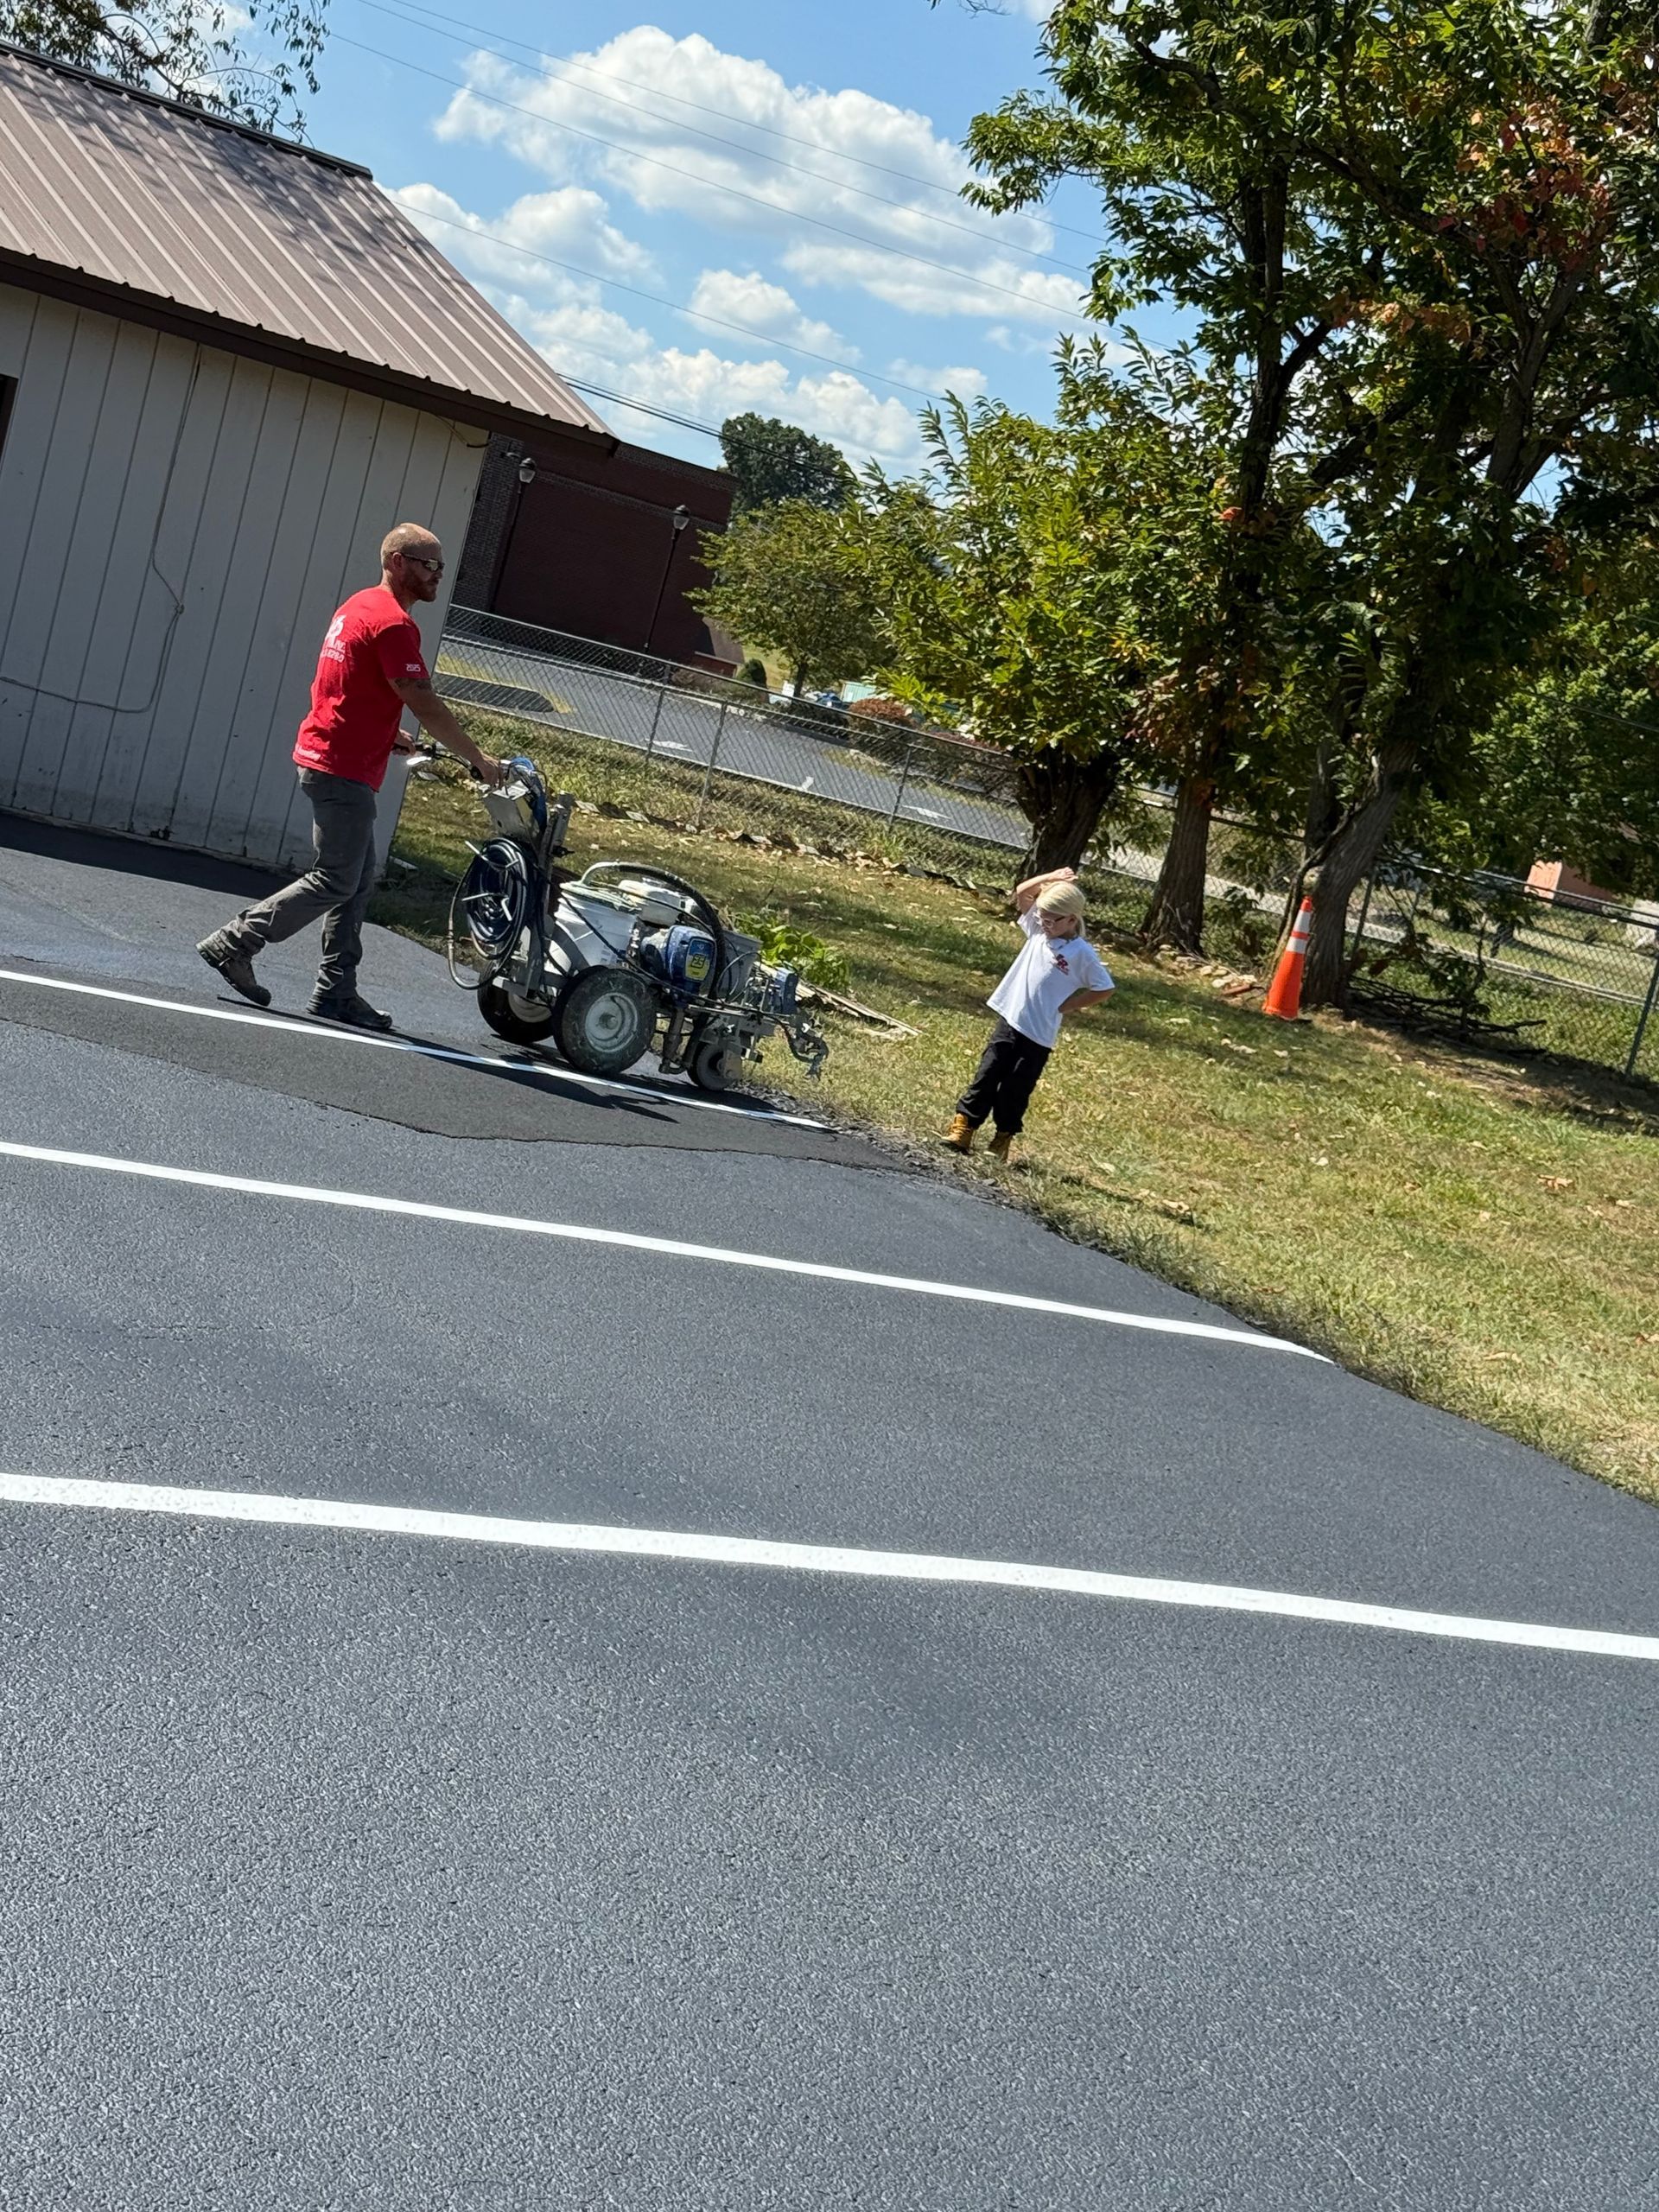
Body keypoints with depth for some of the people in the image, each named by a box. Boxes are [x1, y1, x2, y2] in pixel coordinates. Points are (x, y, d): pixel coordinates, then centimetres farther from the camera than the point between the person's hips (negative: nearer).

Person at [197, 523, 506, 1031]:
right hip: (343, 770, -10)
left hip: (324, 756, 10)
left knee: (356, 883, 12)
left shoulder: (358, 606, 16)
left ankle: (336, 992, 14)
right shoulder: (392, 622, -15)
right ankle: (234, 943, 0)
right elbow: (425, 704, -19)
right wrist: (478, 760, -13)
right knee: (337, 882, -4)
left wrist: (383, 734, 14)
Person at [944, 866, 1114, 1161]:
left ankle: (1004, 1138, 20)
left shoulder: (1082, 953, -11)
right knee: (987, 1076, 6)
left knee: (1016, 1089, 5)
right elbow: (1022, 893, 10)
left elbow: (1104, 989, -8)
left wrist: (1066, 1006, -7)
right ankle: (963, 1128, 11)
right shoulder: (1038, 931, 3)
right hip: (1009, 1020, 4)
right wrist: (1051, 878, -3)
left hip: (1039, 1034, -4)